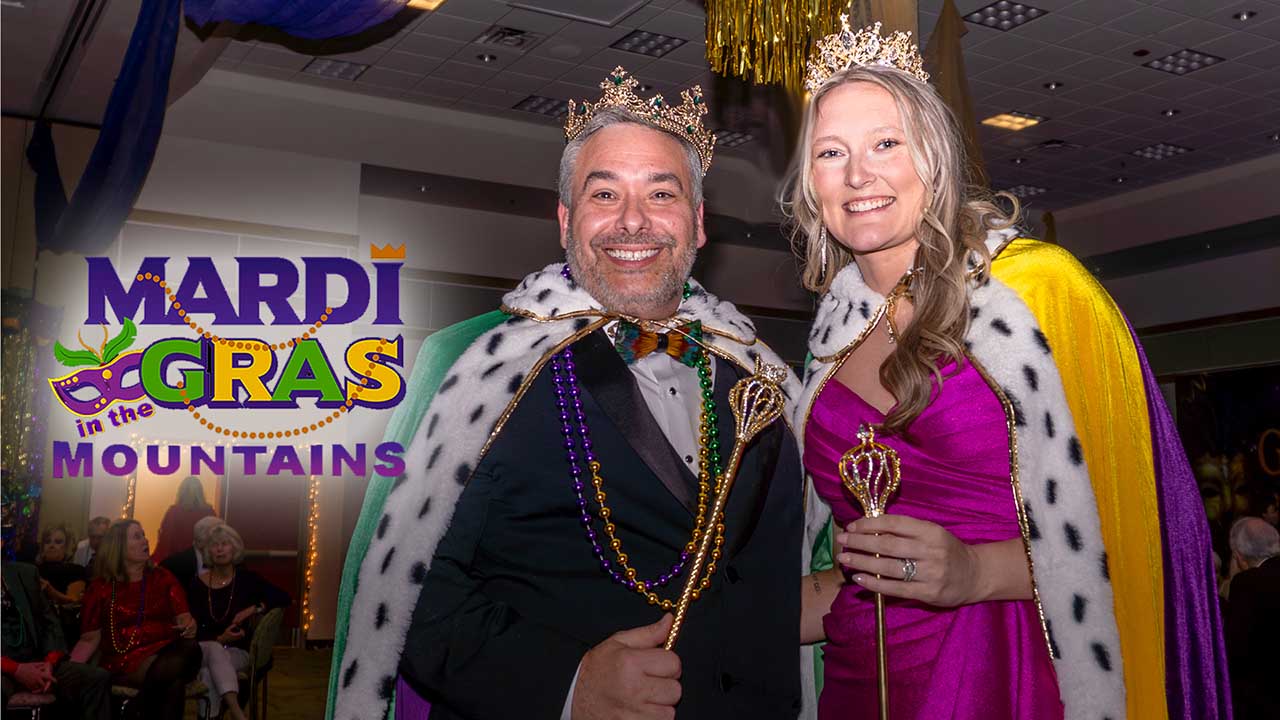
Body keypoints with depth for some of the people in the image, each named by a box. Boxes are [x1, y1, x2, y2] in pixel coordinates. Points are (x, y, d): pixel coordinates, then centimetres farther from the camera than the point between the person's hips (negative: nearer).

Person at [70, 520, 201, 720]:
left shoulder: (163, 578, 15)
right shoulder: (101, 587, 10)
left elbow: (184, 619, 9)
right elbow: (90, 639, 10)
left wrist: (190, 628, -15)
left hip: (168, 652, 4)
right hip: (127, 660, -3)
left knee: (190, 650, -36)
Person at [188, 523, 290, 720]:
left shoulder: (247, 578, 4)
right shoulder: (197, 583, 5)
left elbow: (284, 598, 0)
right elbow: (194, 628, 2)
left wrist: (254, 609, -13)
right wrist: (220, 639, -16)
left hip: (238, 651, 0)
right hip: (204, 648, 0)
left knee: (209, 673, -34)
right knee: (215, 649, -37)